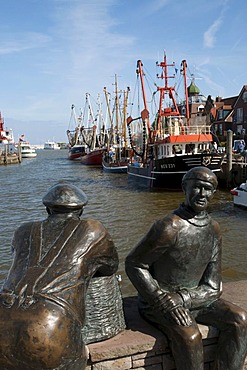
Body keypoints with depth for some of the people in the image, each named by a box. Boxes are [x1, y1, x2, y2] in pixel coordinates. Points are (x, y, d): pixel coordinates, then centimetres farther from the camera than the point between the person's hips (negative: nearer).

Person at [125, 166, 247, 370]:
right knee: (190, 335, -31)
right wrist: (164, 301, -23)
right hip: (157, 301, -6)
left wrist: (181, 299, -21)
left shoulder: (213, 229, -2)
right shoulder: (170, 227, -23)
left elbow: (212, 288, -2)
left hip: (195, 298, 6)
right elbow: (133, 264, -16)